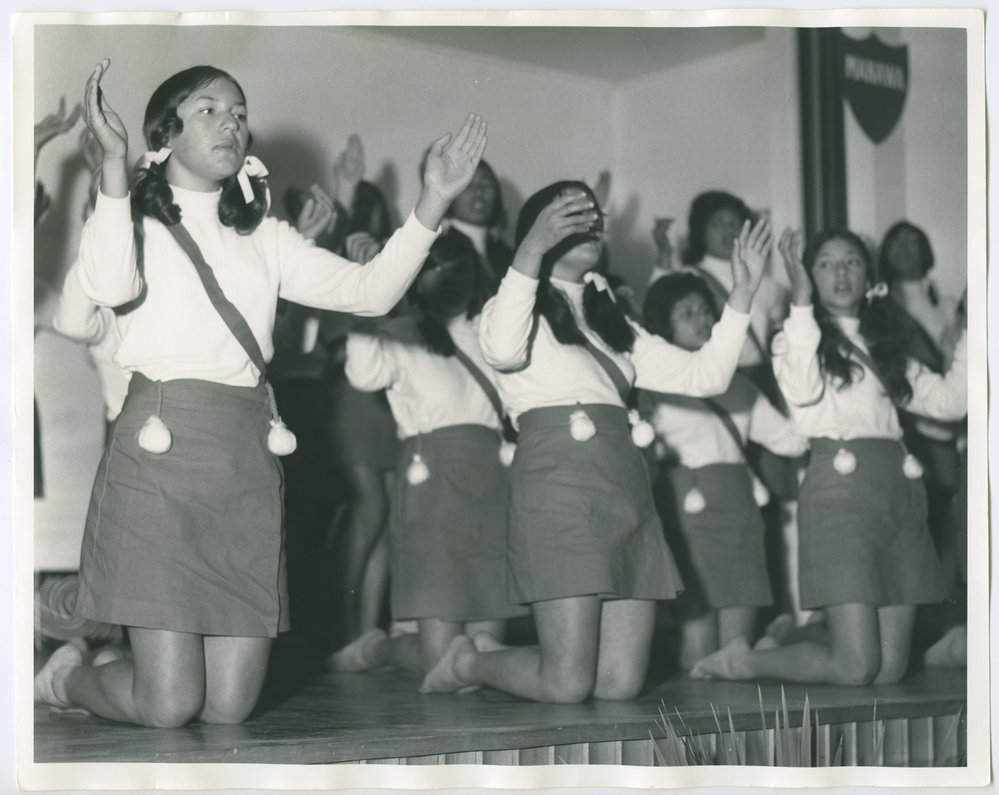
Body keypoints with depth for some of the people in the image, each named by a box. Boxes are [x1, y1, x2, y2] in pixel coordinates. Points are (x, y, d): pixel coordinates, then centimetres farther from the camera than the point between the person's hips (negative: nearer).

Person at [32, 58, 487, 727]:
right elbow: (108, 286, -17)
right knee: (168, 706, -8)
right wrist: (114, 162, -24)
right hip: (161, 447, -5)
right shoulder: (136, 218, 6)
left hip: (250, 453, 5)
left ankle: (95, 675, 32)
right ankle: (66, 677, 24)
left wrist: (433, 203, -3)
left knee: (229, 706, 2)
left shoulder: (263, 238, 19)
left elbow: (369, 291, 8)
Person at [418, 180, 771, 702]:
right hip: (558, 487, -7)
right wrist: (532, 249, -22)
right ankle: (467, 662, 18)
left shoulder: (612, 323, 26)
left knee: (622, 683, 0)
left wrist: (741, 296, 12)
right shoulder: (520, 306, 8)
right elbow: (504, 350, -18)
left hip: (627, 491, 7)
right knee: (566, 685, -11)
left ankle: (488, 656, 22)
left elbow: (705, 376, 19)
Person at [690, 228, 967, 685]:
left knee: (890, 669, 0)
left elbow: (948, 401, 17)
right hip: (840, 489, -6)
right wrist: (801, 300, -17)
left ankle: (784, 647, 24)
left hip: (901, 489, 6)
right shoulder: (796, 337, 6)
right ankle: (745, 661, 10)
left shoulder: (885, 344, 22)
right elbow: (803, 392, -16)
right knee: (854, 668, -13)